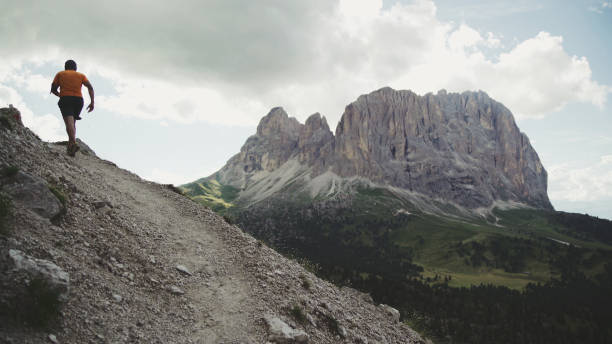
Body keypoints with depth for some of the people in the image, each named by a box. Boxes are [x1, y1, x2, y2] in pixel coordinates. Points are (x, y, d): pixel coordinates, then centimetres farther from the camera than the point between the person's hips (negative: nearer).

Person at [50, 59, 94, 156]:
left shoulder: (60, 74, 15)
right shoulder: (81, 75, 16)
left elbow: (53, 89, 12)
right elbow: (90, 87, 0)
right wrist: (92, 102, -5)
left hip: (65, 101, -3)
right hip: (78, 100, 3)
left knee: (69, 122, -18)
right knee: (73, 123, 18)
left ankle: (74, 143, -42)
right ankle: (69, 147, 7)